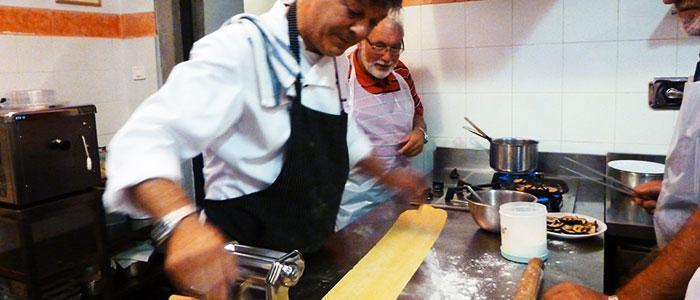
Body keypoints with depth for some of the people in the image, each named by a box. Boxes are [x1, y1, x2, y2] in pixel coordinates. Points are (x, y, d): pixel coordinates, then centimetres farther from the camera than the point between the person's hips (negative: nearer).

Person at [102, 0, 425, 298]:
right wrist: (183, 223, -50)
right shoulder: (241, 48, -24)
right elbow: (146, 139, -34)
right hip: (244, 263, -7)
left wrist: (385, 175, 18)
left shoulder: (332, 61, 3)